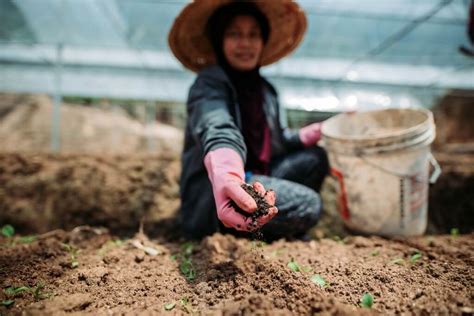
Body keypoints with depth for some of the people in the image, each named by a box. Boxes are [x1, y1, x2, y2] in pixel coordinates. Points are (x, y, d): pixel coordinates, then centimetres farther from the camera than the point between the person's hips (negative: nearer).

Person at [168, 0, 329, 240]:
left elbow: (277, 141, 15)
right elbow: (218, 131, -38)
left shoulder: (265, 89, 11)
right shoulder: (210, 83, -15)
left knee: (314, 157, 6)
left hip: (252, 181, 8)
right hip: (210, 197, -8)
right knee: (309, 205, -20)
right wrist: (224, 175, -60)